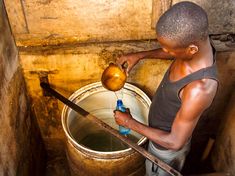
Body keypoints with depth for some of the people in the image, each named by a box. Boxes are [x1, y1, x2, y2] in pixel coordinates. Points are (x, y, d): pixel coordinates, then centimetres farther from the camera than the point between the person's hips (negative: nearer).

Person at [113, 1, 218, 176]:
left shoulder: (199, 89, -44)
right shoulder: (197, 40, -21)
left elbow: (175, 142, -31)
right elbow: (175, 53, 5)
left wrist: (130, 122, -22)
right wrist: (141, 55, -6)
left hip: (167, 148, -6)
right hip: (167, 131, 6)